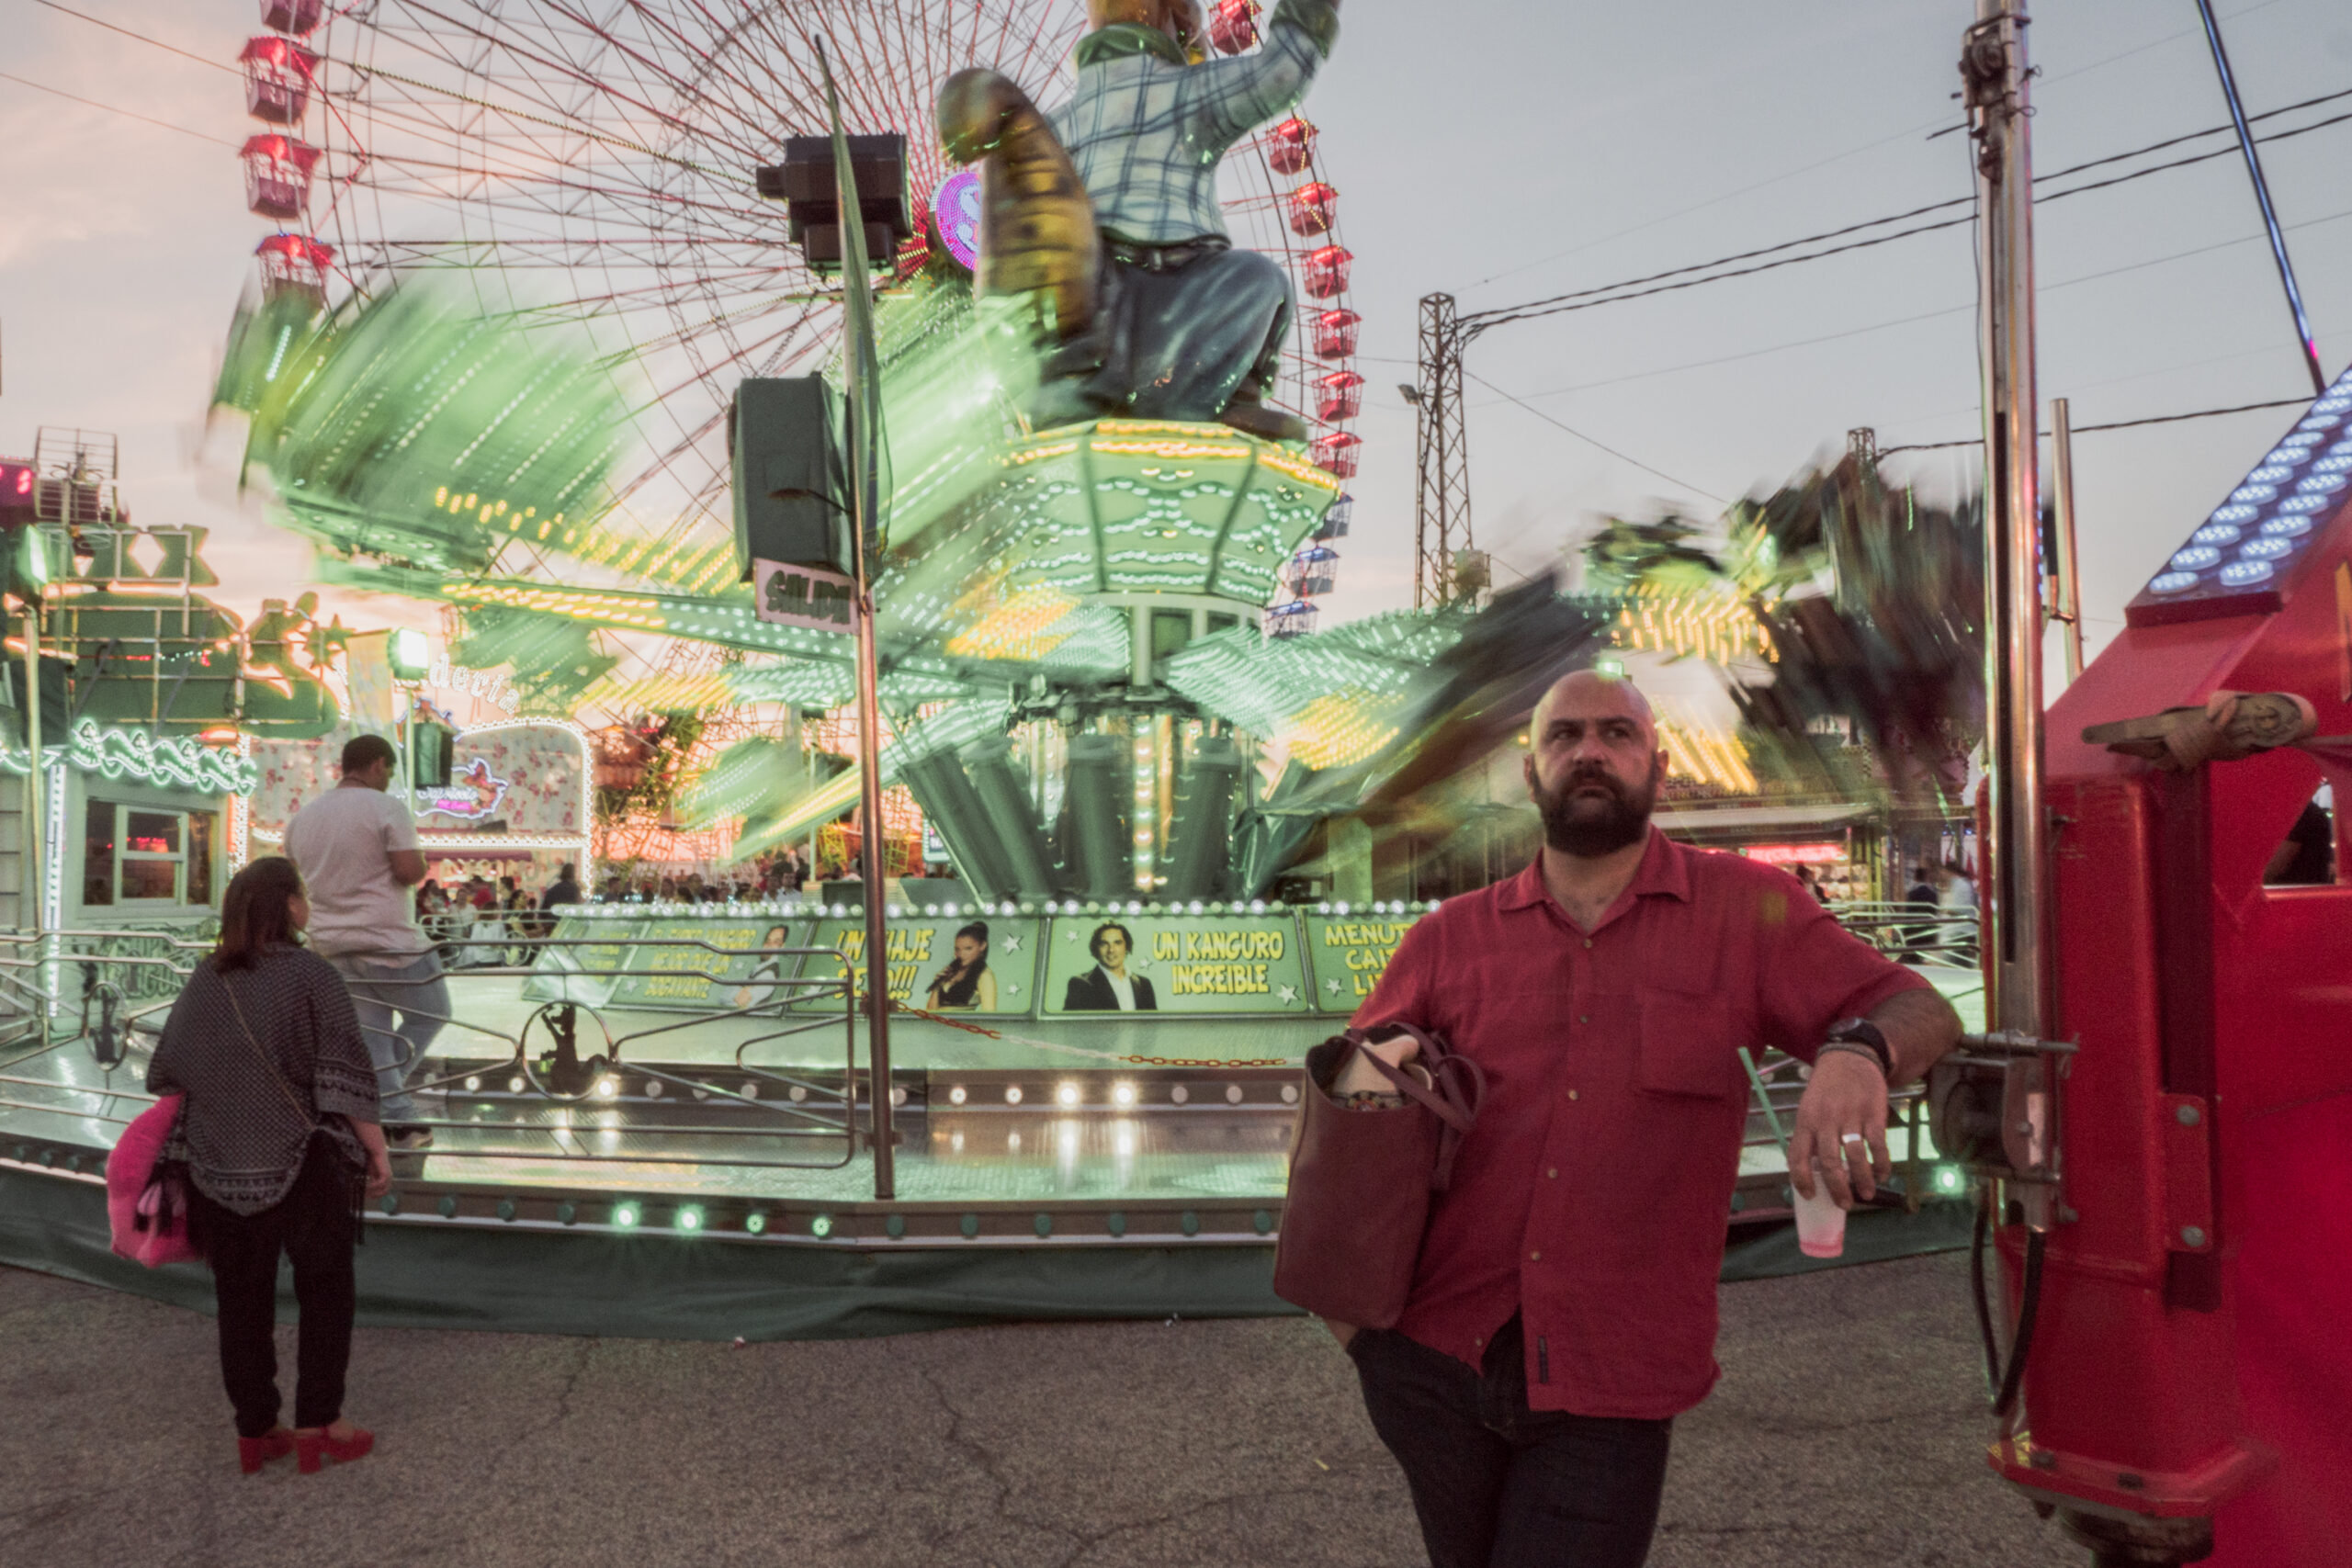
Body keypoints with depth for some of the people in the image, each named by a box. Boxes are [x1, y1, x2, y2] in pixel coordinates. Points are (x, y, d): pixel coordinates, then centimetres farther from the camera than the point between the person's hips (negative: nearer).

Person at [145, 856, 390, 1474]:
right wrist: (377, 1150, -9)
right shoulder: (311, 977, -13)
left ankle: (254, 1430, 22)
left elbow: (167, 1074, 10)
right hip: (305, 1164, -4)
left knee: (241, 1300, 14)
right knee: (325, 1293, 10)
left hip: (222, 1168, 5)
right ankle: (317, 1424, 12)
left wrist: (191, 1144, 23)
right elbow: (346, 1078, -16)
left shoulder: (204, 982, 2)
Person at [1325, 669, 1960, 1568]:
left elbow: (1922, 1013, -2)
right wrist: (1361, 1073, -10)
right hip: (1437, 1358, 3)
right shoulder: (1450, 939, 6)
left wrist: (1858, 1053, -25)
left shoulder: (1745, 911, 1)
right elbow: (1341, 1074, 15)